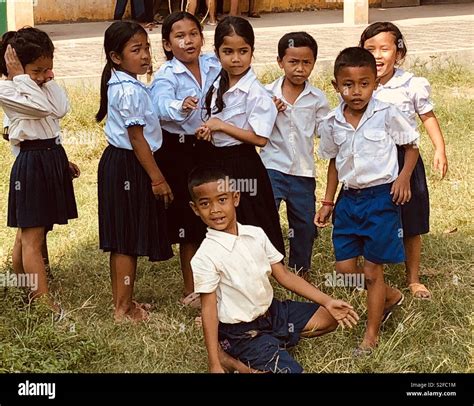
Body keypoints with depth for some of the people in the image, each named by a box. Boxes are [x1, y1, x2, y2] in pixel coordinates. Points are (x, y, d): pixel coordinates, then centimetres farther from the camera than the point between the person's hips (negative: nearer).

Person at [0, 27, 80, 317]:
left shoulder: (42, 85, 10)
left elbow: (61, 109, 1)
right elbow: (43, 108, -25)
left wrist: (51, 92, 3)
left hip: (54, 159, 9)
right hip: (31, 163, -9)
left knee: (34, 233, 18)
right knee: (31, 237, -6)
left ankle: (28, 293, 30)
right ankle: (47, 305, -9)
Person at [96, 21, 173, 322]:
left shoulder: (119, 84, 11)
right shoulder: (130, 91, -20)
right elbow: (137, 139, -20)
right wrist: (158, 178, -16)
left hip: (118, 163, 10)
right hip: (129, 168, -10)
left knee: (124, 240, 16)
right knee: (128, 242, 0)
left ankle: (123, 302, 26)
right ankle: (123, 309, 9)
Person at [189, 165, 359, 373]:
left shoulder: (256, 234, -4)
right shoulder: (205, 258, -21)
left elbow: (284, 275, 3)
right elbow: (209, 309, -18)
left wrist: (327, 301, -3)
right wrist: (215, 365, -19)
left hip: (272, 310, 7)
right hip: (241, 332, -7)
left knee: (329, 317, 10)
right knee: (290, 369, -22)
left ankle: (274, 342, 8)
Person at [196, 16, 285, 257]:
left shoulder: (255, 93, -17)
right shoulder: (217, 85, 5)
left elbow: (260, 138, -20)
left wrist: (221, 126, -20)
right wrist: (205, 131, -4)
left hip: (241, 166, -7)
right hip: (214, 160, 7)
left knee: (244, 226, 1)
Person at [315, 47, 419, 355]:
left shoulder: (387, 115, -13)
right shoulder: (332, 123, -2)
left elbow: (412, 145, 1)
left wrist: (404, 177, -14)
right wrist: (327, 203, 14)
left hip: (381, 198, -4)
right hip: (349, 199, 4)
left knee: (372, 271, 2)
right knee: (345, 267, 5)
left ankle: (372, 335, 18)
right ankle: (390, 296, 33)